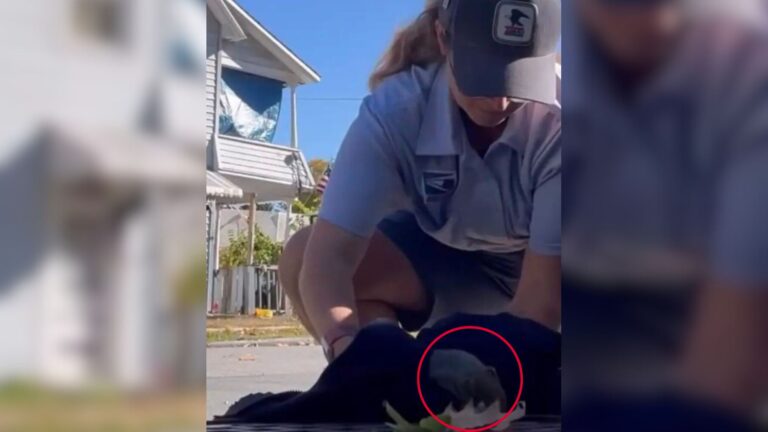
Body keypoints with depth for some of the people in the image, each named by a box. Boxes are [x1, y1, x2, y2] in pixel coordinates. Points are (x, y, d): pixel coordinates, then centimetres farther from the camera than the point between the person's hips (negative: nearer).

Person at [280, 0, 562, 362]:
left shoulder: (555, 122, -32)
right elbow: (328, 258, -39)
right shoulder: (393, 111, -30)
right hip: (438, 247, 1)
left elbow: (542, 294, -34)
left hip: (536, 261, 0)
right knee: (301, 259, -25)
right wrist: (346, 344, -58)